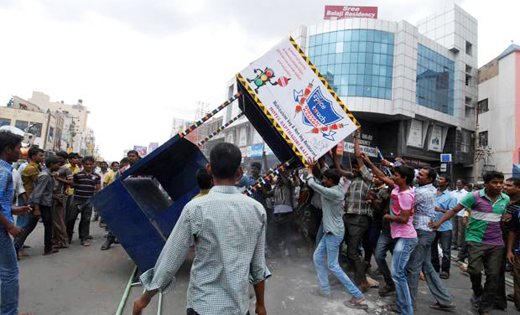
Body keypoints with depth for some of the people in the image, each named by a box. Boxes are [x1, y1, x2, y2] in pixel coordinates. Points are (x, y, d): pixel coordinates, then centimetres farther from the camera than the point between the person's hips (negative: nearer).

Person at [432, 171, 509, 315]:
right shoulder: (475, 196, -10)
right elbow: (454, 210, -10)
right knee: (474, 270, -12)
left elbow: (504, 218, 23)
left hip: (496, 242, 4)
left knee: (493, 275, 5)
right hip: (475, 240, -4)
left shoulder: (506, 199, 5)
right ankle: (478, 293, 21)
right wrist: (439, 222, -20)